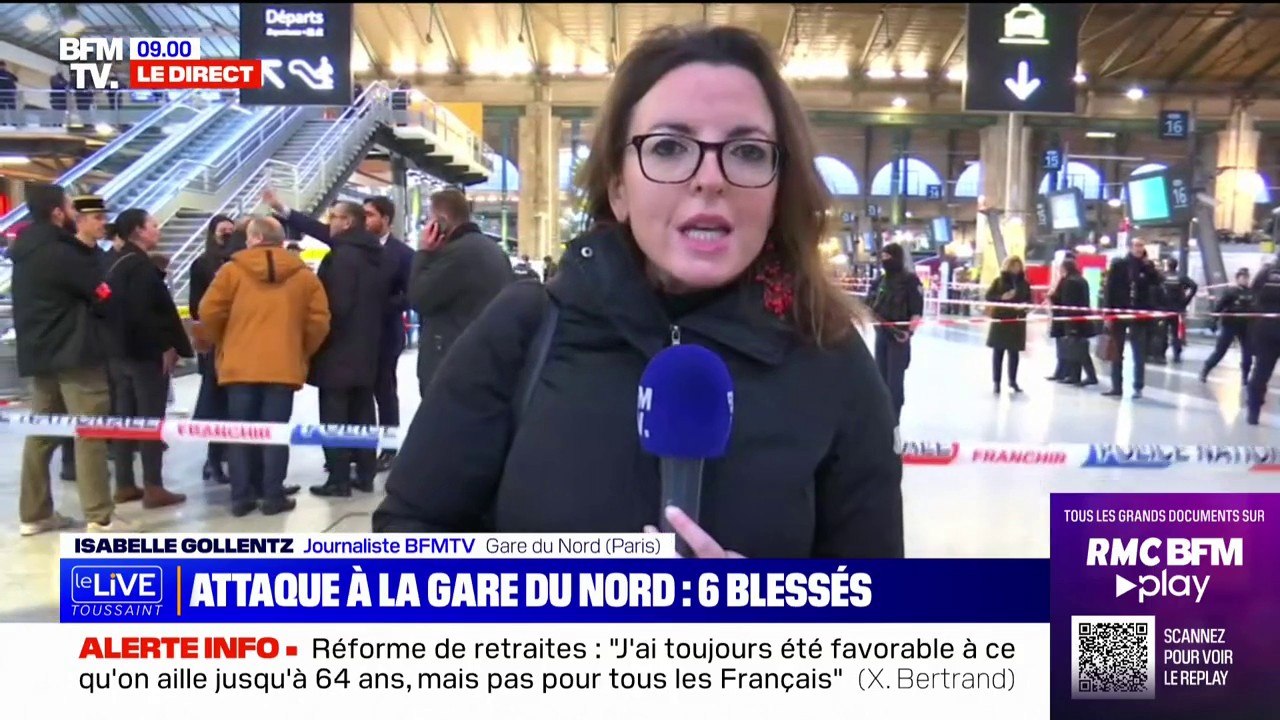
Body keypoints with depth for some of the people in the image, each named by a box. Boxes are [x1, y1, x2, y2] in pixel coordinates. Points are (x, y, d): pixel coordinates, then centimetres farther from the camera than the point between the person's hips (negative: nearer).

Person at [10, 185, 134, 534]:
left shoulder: (27, 253, 14)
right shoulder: (61, 253, -15)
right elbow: (103, 295, -12)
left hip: (40, 354, 9)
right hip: (74, 355, -9)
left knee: (41, 433, 12)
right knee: (89, 433, -7)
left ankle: (34, 513, 18)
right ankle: (100, 517, -7)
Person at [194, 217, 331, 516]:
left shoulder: (233, 269, 0)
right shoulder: (304, 274, 5)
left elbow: (209, 313, -1)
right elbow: (319, 322, 3)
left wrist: (214, 342, 18)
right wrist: (303, 351, 18)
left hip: (240, 365, 0)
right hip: (284, 366, 1)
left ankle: (241, 496, 11)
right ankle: (273, 496, 5)